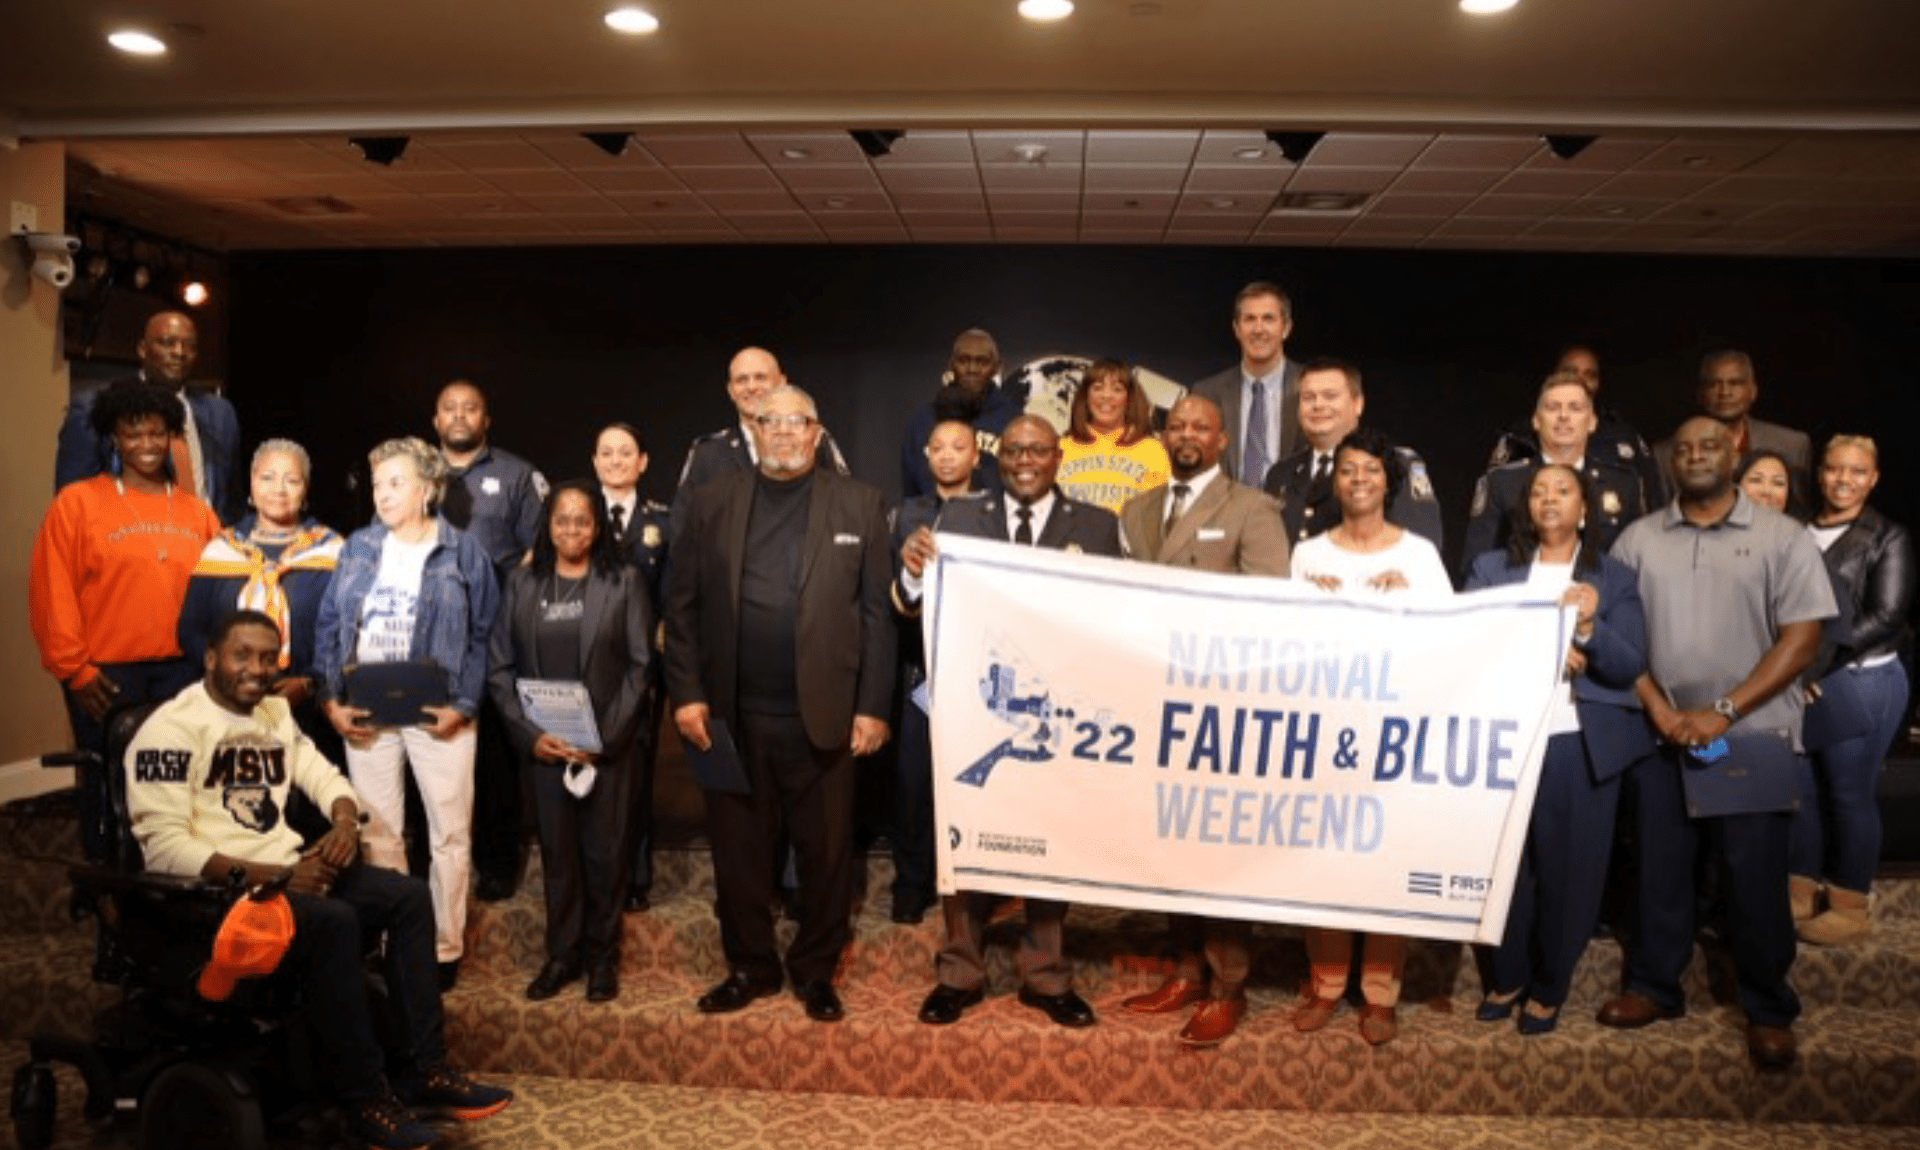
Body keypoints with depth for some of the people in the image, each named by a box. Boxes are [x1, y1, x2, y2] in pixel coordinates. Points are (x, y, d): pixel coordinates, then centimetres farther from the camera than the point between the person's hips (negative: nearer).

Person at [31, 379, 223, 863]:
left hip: (181, 672, 3)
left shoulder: (197, 511, 10)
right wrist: (73, 668, -7)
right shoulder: (77, 502, 0)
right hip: (105, 676, -3)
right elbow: (52, 591, -4)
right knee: (108, 787, 6)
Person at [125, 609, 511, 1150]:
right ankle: (365, 1100, -20)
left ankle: (424, 1069, -5)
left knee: (408, 896, -8)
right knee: (334, 920, -32)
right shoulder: (171, 729, -11)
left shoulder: (275, 713, 14)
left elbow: (326, 779, 18)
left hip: (288, 866, 8)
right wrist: (262, 875, -25)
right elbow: (162, 845, -19)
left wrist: (345, 822, -6)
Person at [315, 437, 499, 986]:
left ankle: (446, 947, 16)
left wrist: (463, 705, -12)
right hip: (365, 713, 3)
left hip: (437, 714, -3)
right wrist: (331, 699, -3)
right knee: (377, 833, 9)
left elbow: (482, 635, -2)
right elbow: (329, 626, 9)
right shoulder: (358, 548, 9)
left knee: (449, 832, 3)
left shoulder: (463, 551, 0)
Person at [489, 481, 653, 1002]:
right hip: (543, 743, 2)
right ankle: (562, 953, 21)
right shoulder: (521, 584, 6)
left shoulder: (623, 582, 0)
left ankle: (602, 955, 19)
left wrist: (605, 737, -11)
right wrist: (529, 734, -7)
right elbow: (501, 668, 4)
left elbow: (640, 666, -3)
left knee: (605, 850, 4)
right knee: (557, 849, 7)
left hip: (608, 743, -1)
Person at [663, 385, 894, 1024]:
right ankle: (750, 967, 28)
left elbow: (876, 613, 0)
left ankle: (816, 972, 25)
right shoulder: (712, 503, 7)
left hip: (823, 715, -1)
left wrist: (873, 706, -5)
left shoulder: (859, 506, 3)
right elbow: (682, 605, 6)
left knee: (825, 851, 7)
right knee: (738, 849, 10)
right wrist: (686, 695, -2)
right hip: (730, 715, 2)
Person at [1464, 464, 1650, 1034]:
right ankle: (1507, 977, 25)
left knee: (1569, 869, 6)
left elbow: (1630, 666, -4)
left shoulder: (1614, 578, 6)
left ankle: (1550, 988, 22)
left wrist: (1587, 628, -23)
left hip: (1582, 746, 0)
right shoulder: (1490, 568, 8)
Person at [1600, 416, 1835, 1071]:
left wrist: (1723, 712, -13)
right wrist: (1658, 709, -8)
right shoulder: (1639, 539, 7)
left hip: (1753, 736, -2)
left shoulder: (1781, 538, -1)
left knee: (1755, 880, 2)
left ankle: (1768, 1011, 17)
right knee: (1659, 869, 10)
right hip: (1661, 735, 3)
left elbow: (1801, 640, -6)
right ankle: (1654, 988, 24)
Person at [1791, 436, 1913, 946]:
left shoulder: (1888, 538, -4)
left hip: (1860, 684, -4)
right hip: (1799, 682, 4)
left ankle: (1851, 908, 17)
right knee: (1802, 790, 11)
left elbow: (1886, 618, -12)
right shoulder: (1800, 531, 7)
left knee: (1850, 795, 4)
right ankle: (1800, 893, 24)